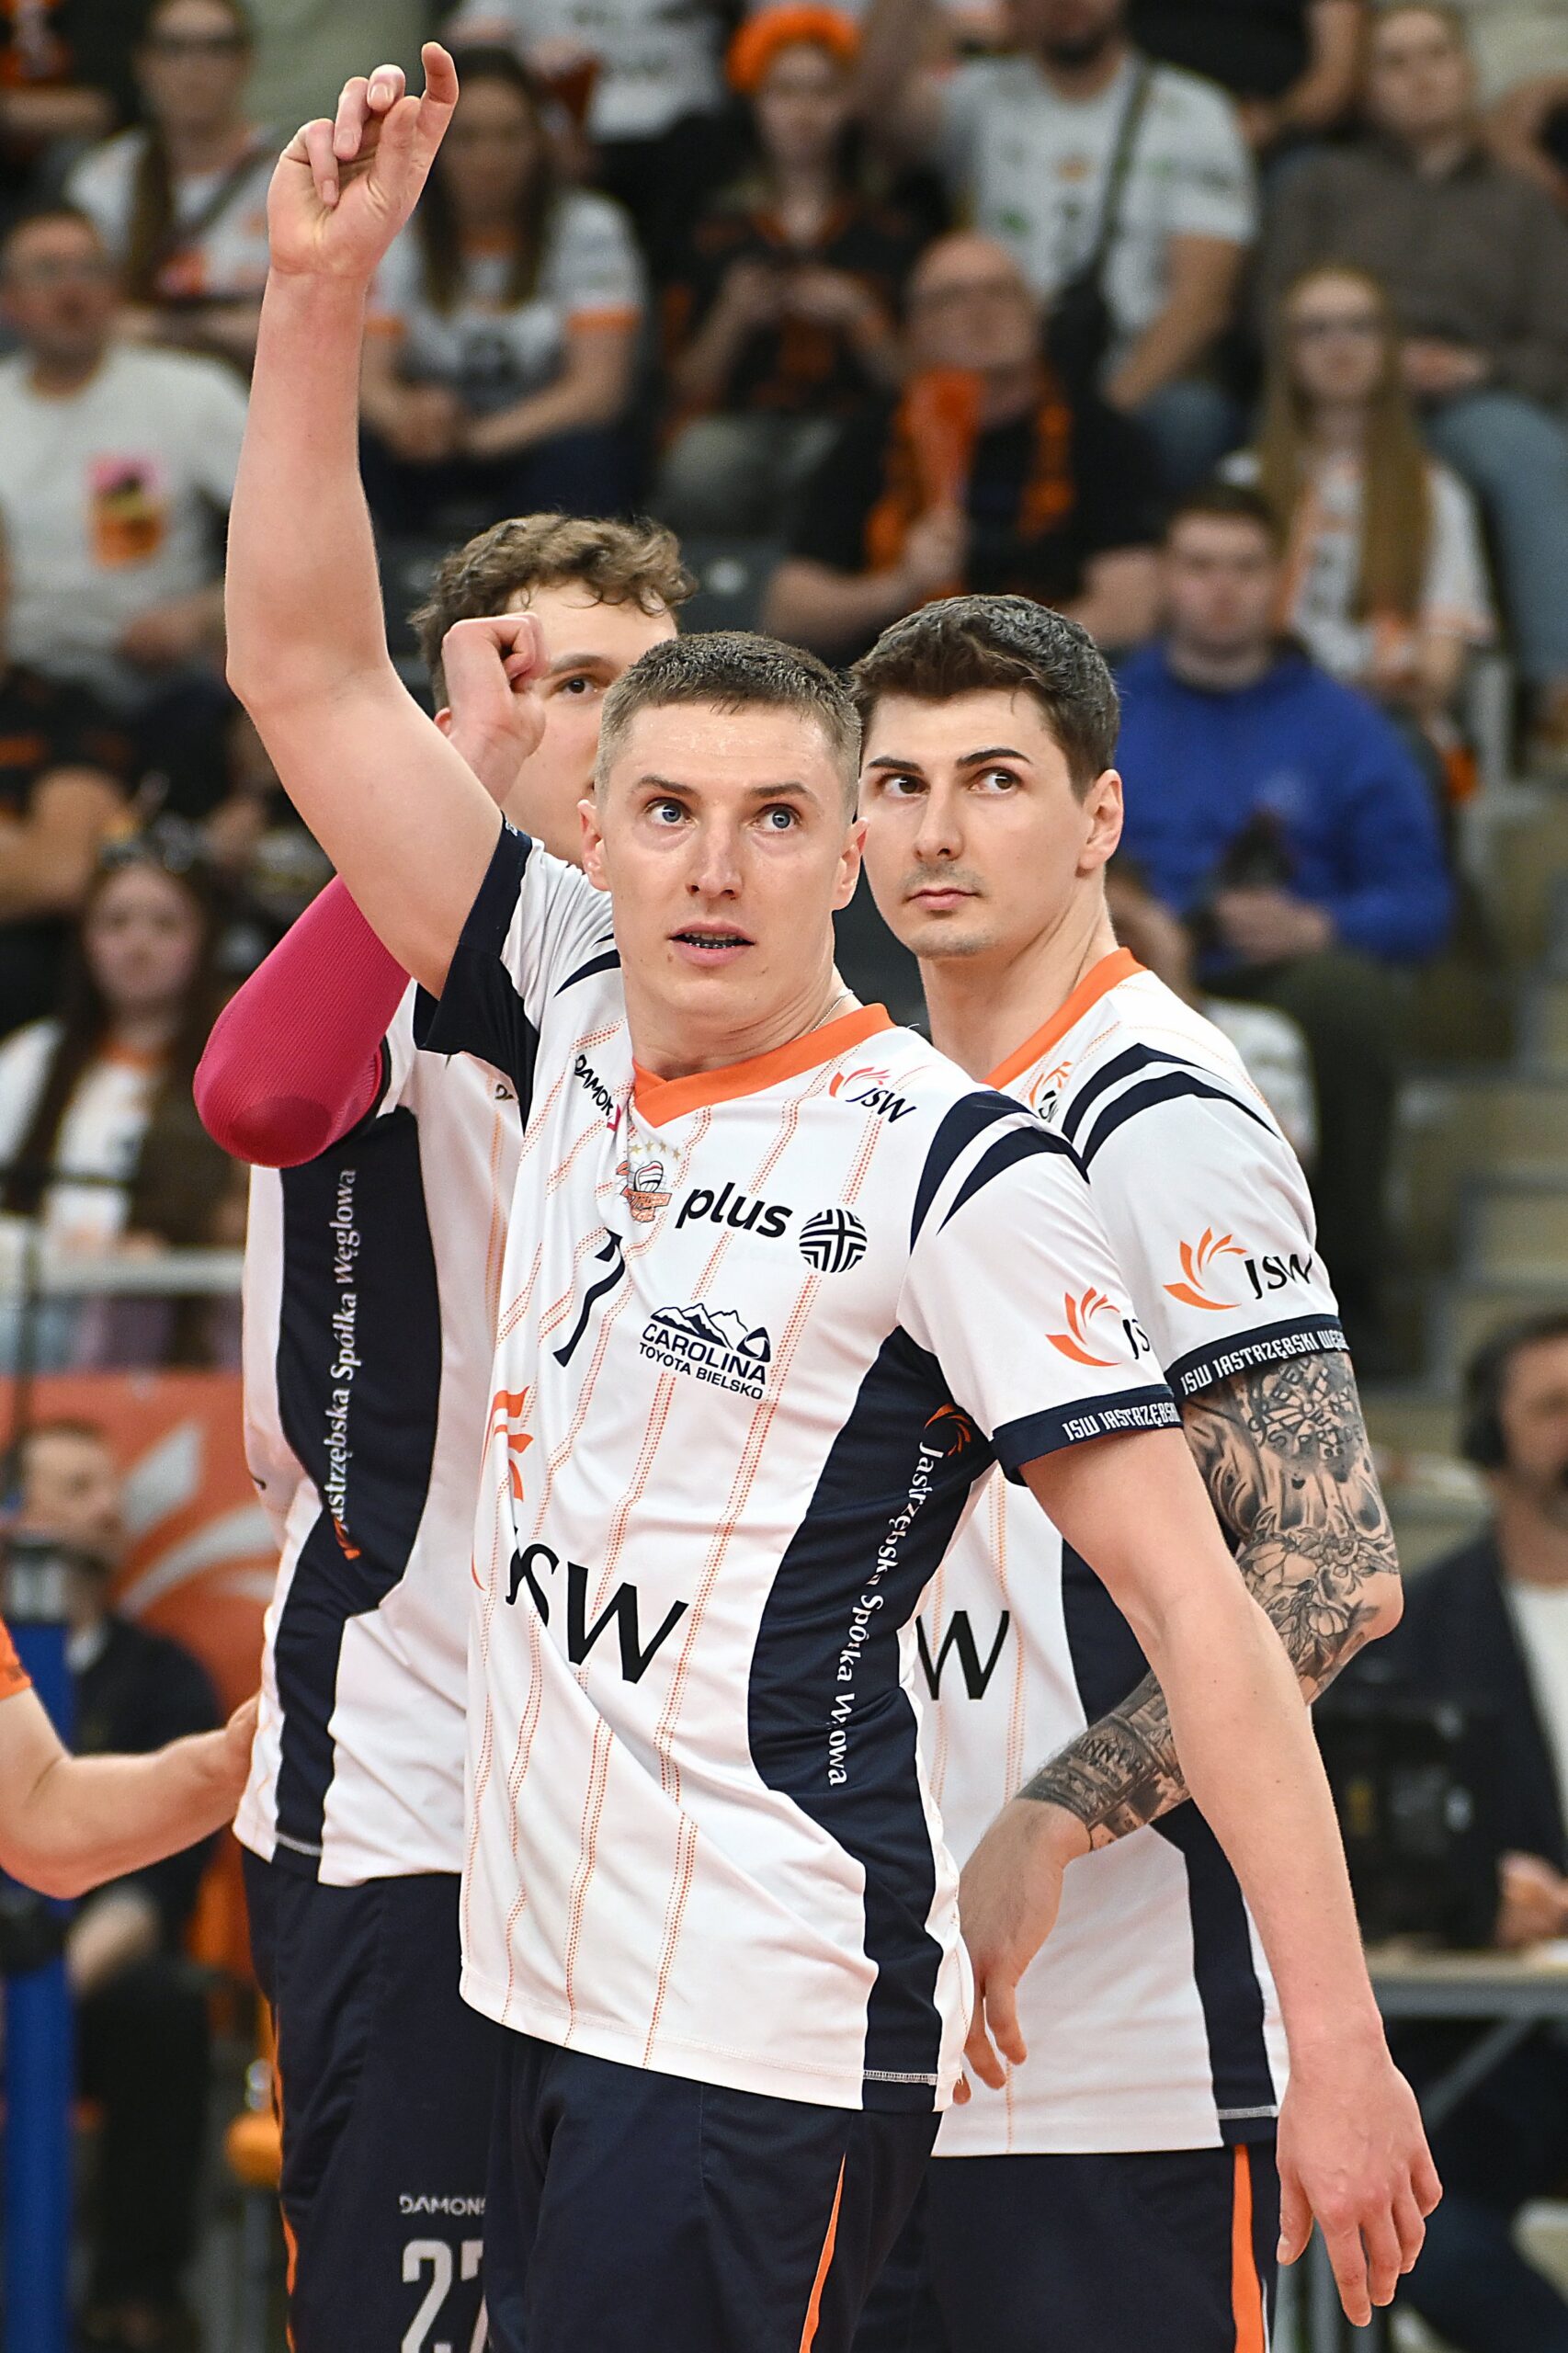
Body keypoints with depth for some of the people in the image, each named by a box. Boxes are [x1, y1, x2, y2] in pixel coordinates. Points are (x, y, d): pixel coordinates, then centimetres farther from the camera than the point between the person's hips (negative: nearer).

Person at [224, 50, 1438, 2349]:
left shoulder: (953, 1168, -10)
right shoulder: (575, 1026, 9)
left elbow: (1187, 1595, -13)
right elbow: (309, 674, 14)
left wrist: (1340, 2044, -20)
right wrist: (319, 285, 5)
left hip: (771, 2048, -7)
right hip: (546, 1991, 7)